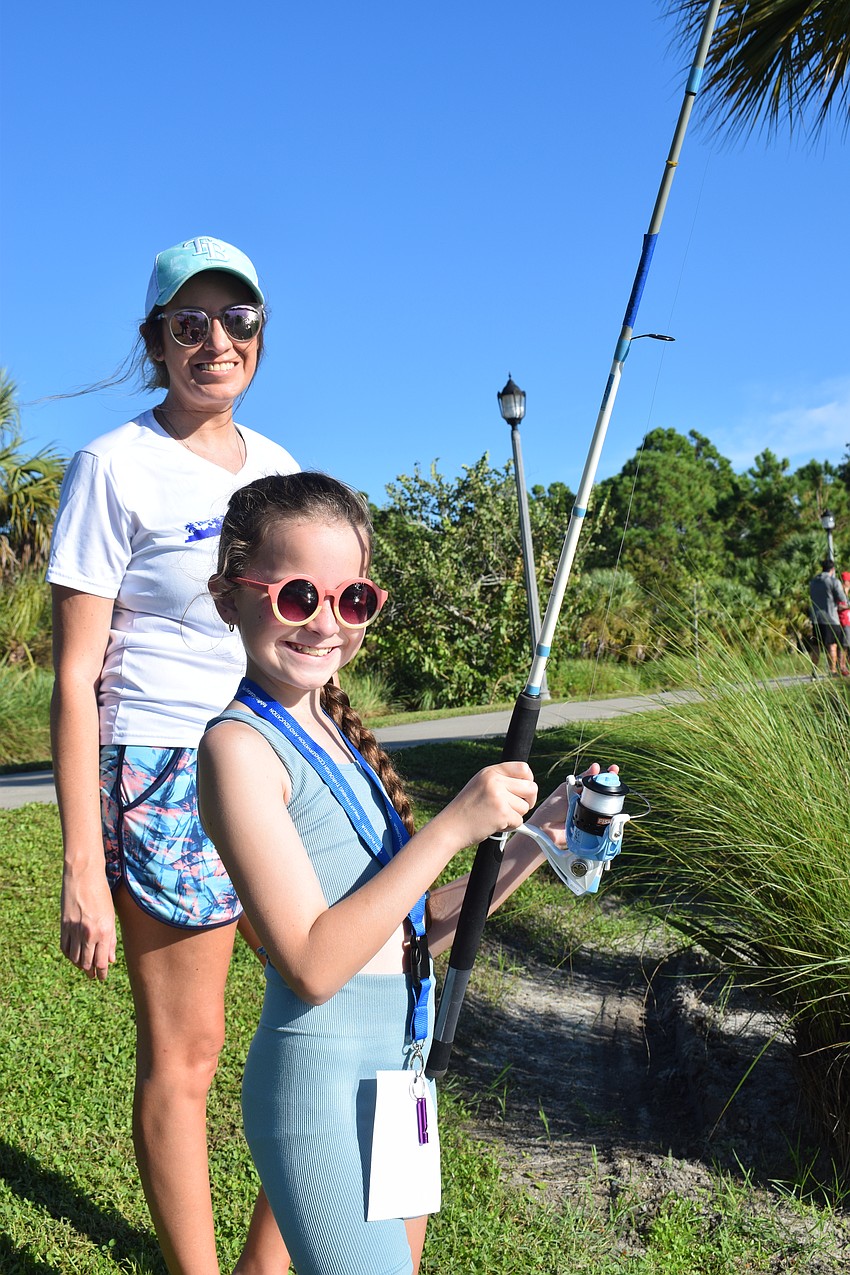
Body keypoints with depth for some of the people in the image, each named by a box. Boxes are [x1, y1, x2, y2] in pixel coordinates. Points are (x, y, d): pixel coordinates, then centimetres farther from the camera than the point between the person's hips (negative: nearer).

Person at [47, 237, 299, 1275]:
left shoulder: (276, 467, 11)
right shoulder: (114, 467, -7)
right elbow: (75, 680, -10)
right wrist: (83, 866, -14)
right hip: (164, 774, -6)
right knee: (181, 1053, 4)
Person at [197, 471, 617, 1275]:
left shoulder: (337, 731, 8)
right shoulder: (239, 746, -17)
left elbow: (412, 929, 10)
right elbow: (313, 964, -23)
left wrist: (532, 843, 0)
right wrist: (454, 825, -22)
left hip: (396, 1066, 8)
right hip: (319, 1081, -8)